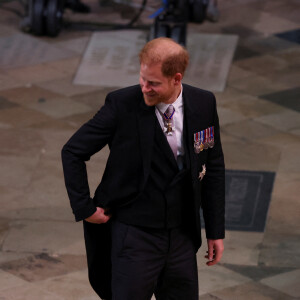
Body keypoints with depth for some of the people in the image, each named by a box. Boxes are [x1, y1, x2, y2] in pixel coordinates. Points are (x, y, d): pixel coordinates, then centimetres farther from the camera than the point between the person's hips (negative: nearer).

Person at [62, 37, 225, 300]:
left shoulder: (203, 104, -4)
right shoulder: (122, 105, -15)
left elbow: (213, 167, 7)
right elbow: (72, 152, -5)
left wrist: (216, 231, 7)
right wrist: (84, 208, -8)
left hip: (182, 238, 4)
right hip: (134, 238, -4)